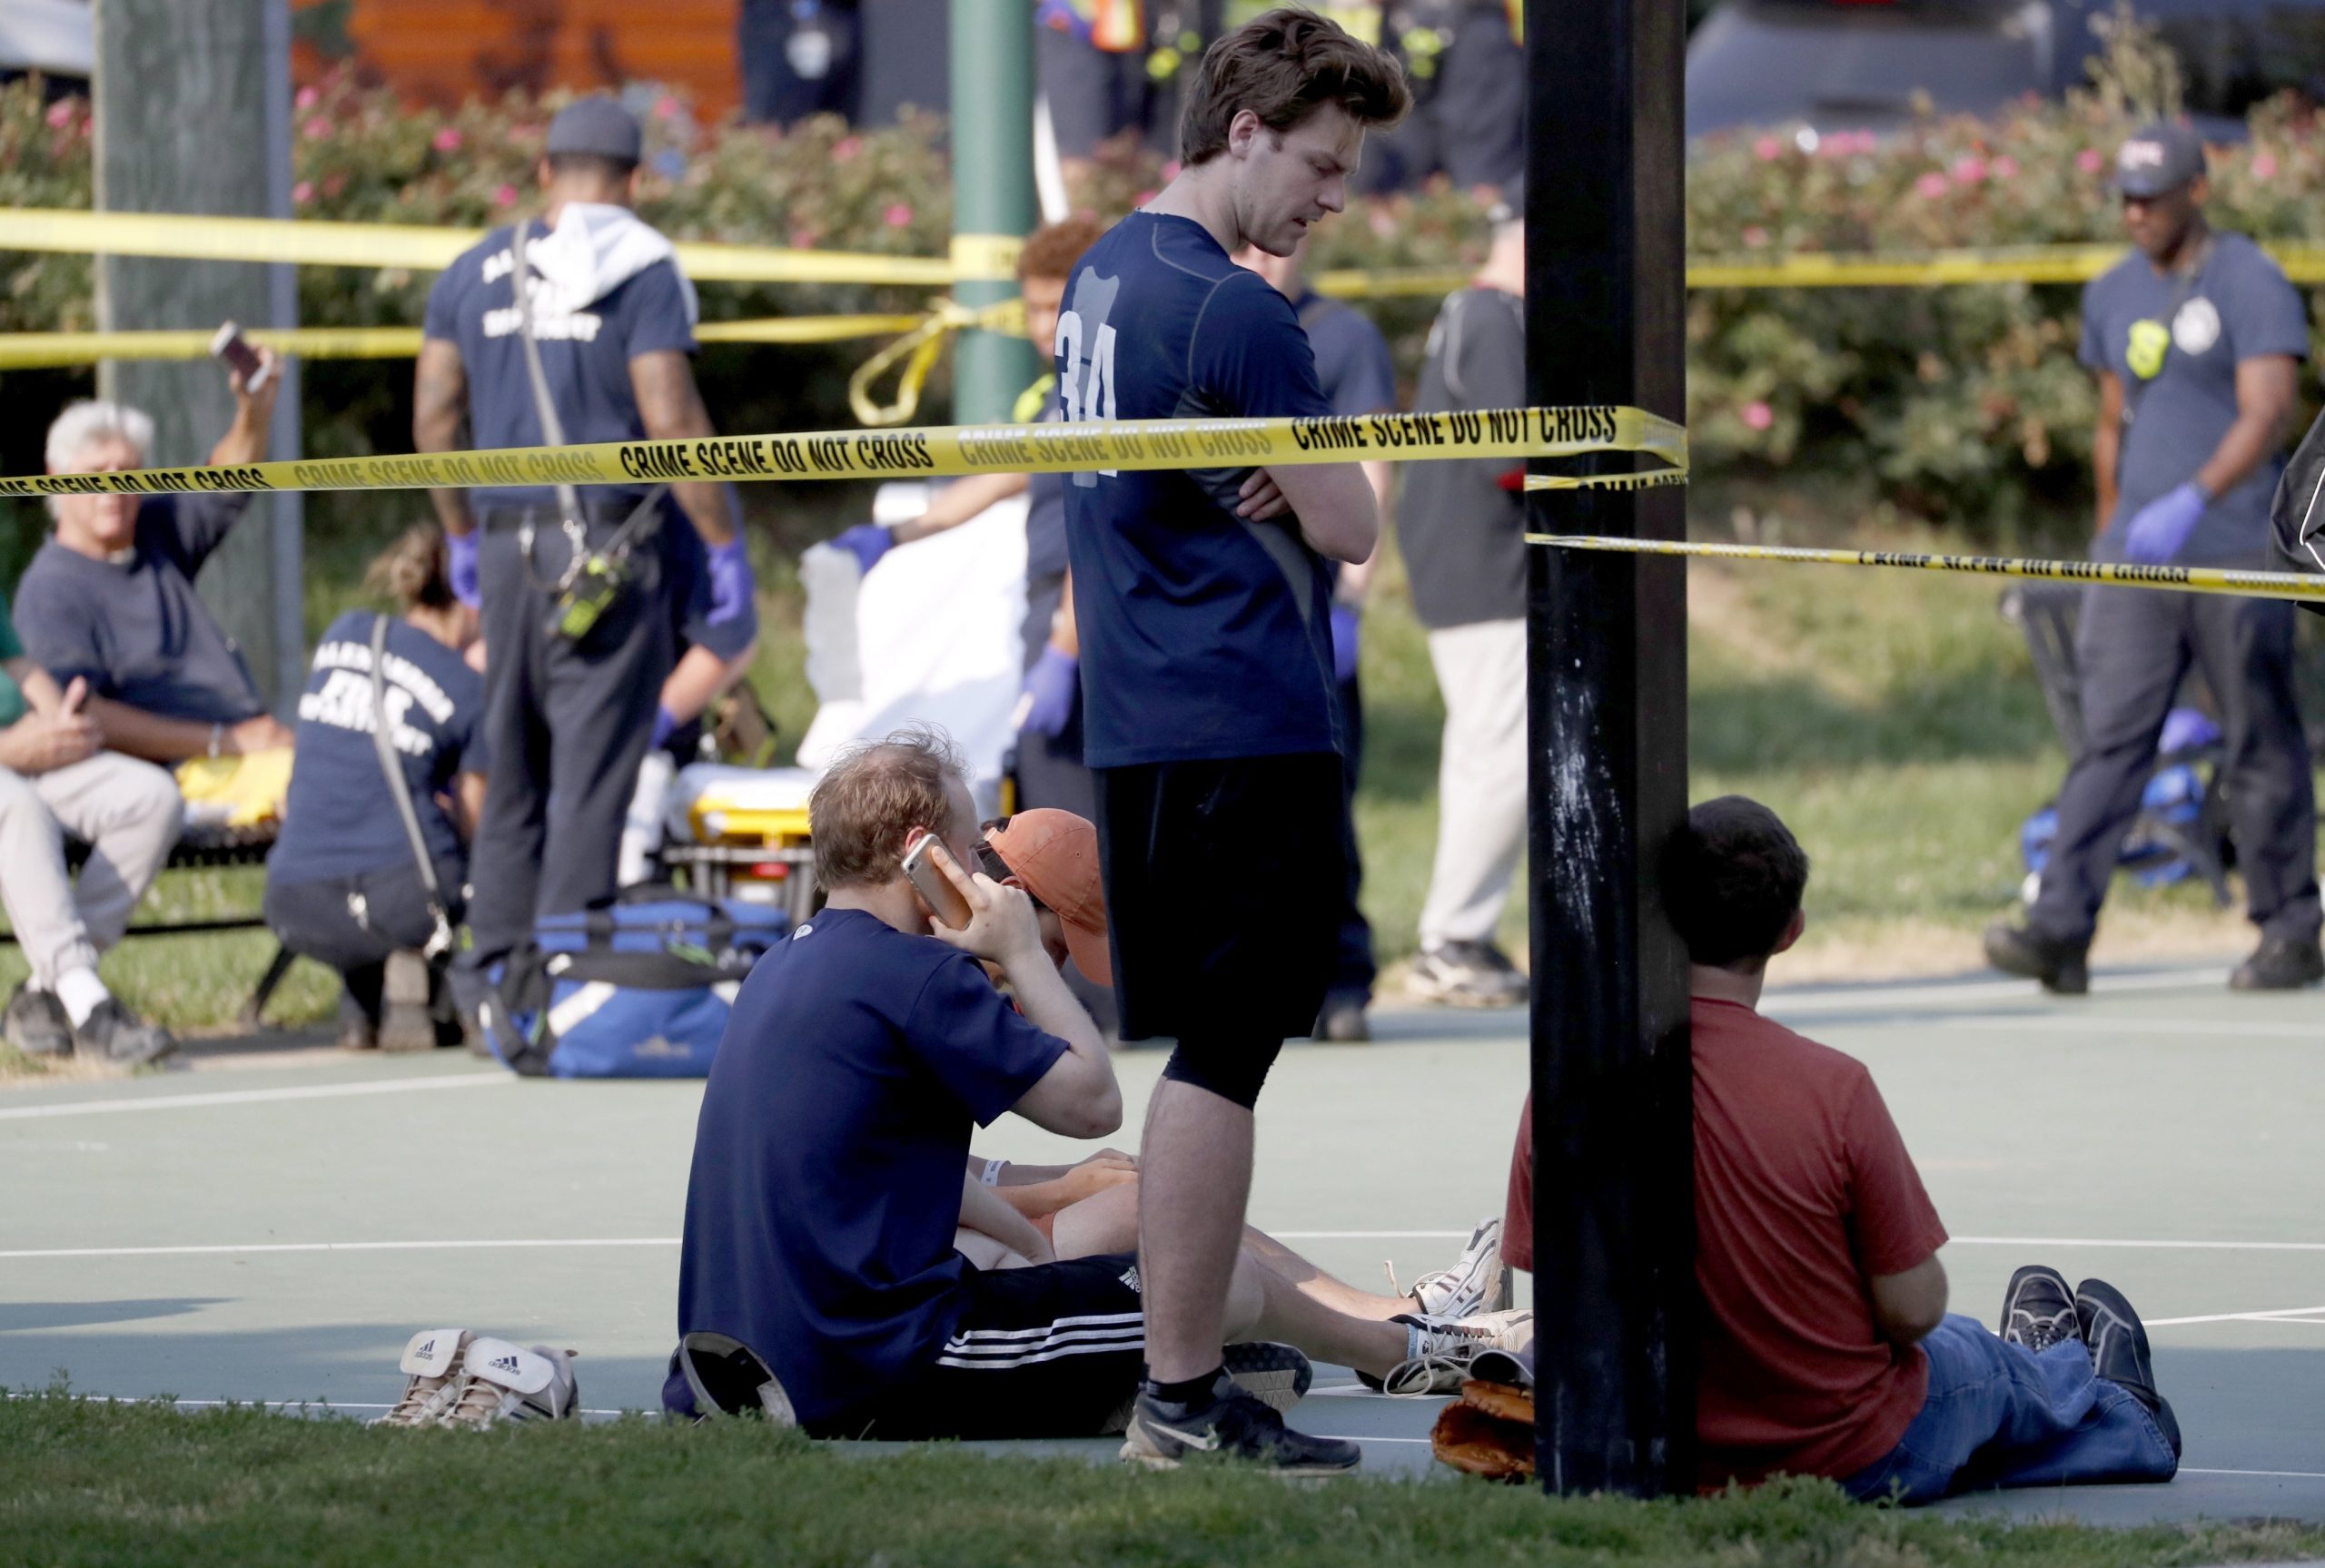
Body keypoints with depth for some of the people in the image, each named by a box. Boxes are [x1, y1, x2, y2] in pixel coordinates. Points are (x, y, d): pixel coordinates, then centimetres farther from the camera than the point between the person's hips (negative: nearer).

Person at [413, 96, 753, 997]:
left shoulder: (475, 272, 10)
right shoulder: (644, 273, -6)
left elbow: (433, 415, 11)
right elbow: (670, 422, -13)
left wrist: (460, 534, 22)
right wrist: (725, 545, -7)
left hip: (506, 545, 5)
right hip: (613, 543, -5)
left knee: (514, 765, 13)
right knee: (595, 770, -3)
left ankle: (492, 971, 13)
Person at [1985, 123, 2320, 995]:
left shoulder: (2251, 286, -8)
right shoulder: (2114, 295, 14)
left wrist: (2190, 503, -32)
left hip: (2236, 557, -5)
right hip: (2134, 560, 5)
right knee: (2109, 737, -5)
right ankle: (2061, 931, -14)